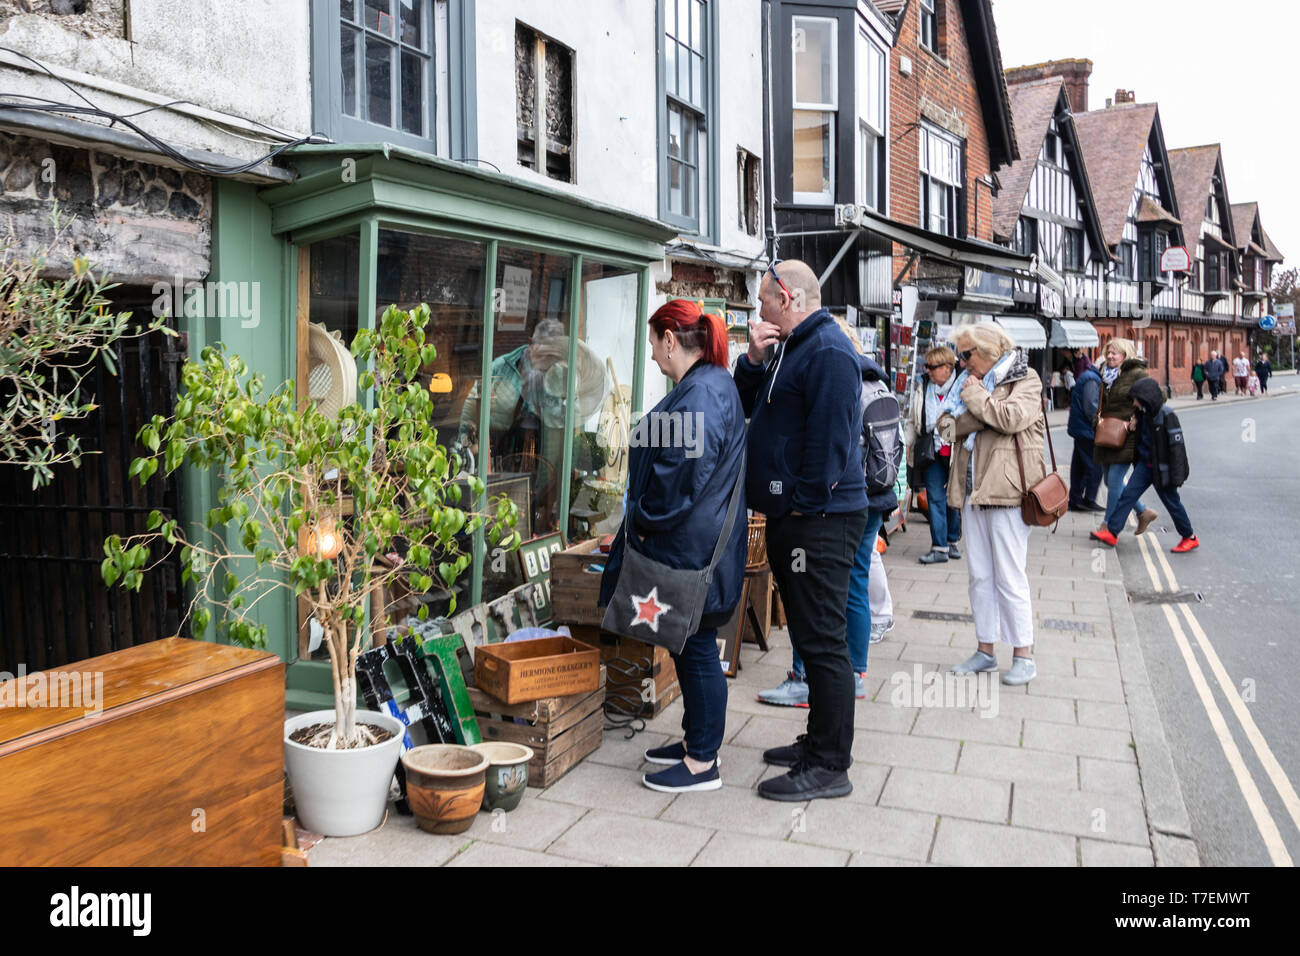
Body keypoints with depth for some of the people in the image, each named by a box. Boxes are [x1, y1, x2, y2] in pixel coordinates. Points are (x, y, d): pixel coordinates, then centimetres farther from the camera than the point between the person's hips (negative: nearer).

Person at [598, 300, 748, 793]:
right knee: (689, 646, 19)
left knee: (697, 649, 0)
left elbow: (683, 472, -24)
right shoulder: (711, 384, 13)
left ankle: (702, 763, 13)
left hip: (692, 548, -10)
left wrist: (644, 522, -11)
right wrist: (646, 523, 18)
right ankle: (695, 739, 33)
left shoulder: (701, 394, -20)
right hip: (692, 543, 10)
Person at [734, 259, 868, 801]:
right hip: (790, 518, 11)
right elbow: (746, 406, 20)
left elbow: (830, 439, -22)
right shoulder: (791, 349, 19)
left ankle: (829, 767, 4)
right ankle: (818, 742, 29)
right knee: (811, 639, 17)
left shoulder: (828, 352, -14)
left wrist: (803, 505, -18)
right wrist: (754, 361, 4)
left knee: (823, 643, -4)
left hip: (819, 521, -11)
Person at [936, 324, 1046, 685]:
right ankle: (985, 650, 21)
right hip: (973, 492, 7)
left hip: (1006, 492, -7)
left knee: (1010, 577, -3)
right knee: (980, 577, 11)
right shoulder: (972, 383, 17)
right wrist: (984, 413, -12)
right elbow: (947, 424, 3)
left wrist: (974, 394, -9)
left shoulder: (1025, 382, -3)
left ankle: (1023, 655, 8)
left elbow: (1011, 418, -22)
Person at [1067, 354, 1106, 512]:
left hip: (1079, 429, 10)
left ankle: (1075, 501, 14)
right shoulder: (1092, 379, -13)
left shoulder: (1085, 377, 18)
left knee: (1079, 466, 11)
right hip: (1087, 431, -10)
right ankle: (1089, 499, -3)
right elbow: (1090, 406, -19)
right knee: (1095, 466, -6)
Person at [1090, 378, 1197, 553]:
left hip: (1162, 467, -7)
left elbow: (1177, 445, -18)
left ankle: (1190, 538, 22)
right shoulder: (1143, 414, 5)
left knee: (1171, 501, 4)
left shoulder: (1166, 415, -18)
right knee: (1129, 493, -1)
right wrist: (1135, 420, 3)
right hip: (1145, 463, 7)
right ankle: (1112, 533, -3)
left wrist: (1176, 475, -20)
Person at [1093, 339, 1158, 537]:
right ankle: (1144, 512, 26)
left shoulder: (1137, 374, -7)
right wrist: (1099, 417, 8)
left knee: (1114, 479, -8)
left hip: (1127, 437, -8)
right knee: (1111, 481, 10)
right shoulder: (1107, 376, 16)